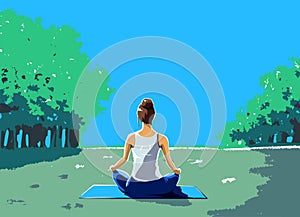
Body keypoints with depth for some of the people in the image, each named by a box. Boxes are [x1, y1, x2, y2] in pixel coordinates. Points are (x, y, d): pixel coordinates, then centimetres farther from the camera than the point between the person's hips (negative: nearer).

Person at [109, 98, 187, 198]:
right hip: (156, 185, 1)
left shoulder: (131, 138, -7)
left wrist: (113, 168, 24)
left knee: (117, 174, 29)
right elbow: (169, 160, 1)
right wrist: (176, 170, 22)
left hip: (135, 188, 0)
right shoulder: (162, 139, -9)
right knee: (175, 177, 31)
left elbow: (124, 159, 4)